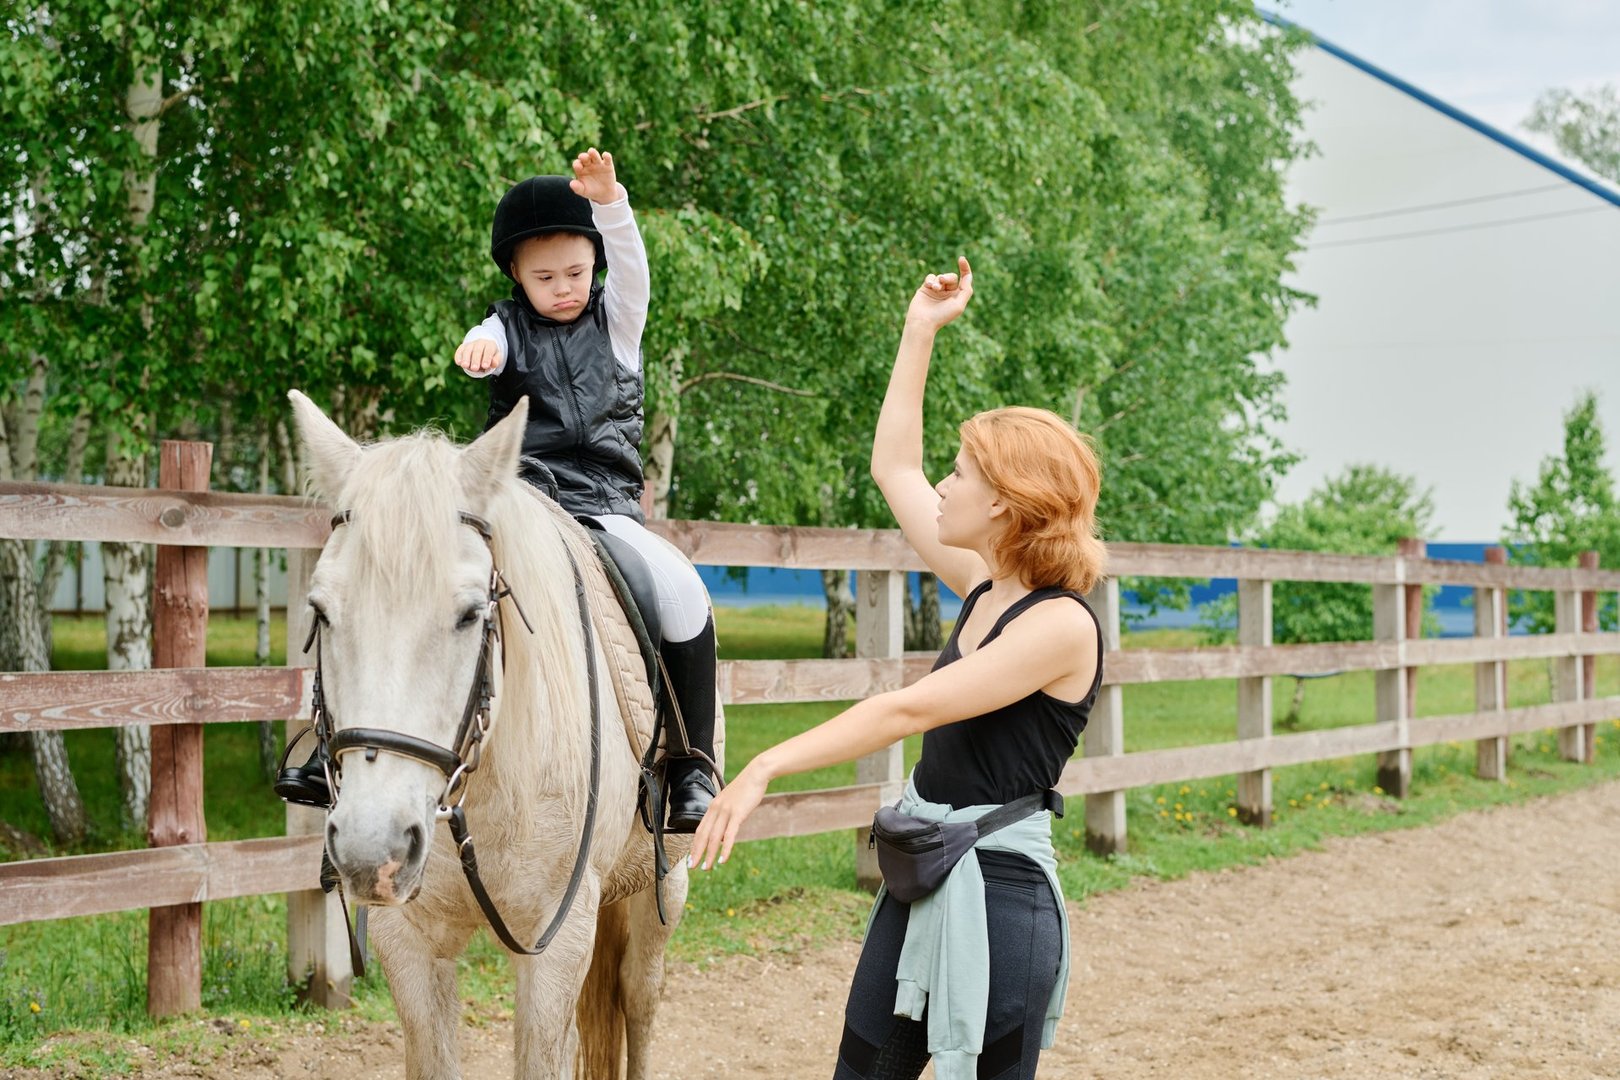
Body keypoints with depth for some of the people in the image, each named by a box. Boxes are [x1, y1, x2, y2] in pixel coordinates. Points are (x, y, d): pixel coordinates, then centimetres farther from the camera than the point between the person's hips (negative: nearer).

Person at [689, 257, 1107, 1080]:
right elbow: (893, 468, 18)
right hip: (920, 876, 9)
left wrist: (765, 767, -24)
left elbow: (911, 709, -23)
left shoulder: (1062, 624, -17)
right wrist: (919, 334, 16)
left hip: (996, 889, -9)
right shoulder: (983, 587, 8)